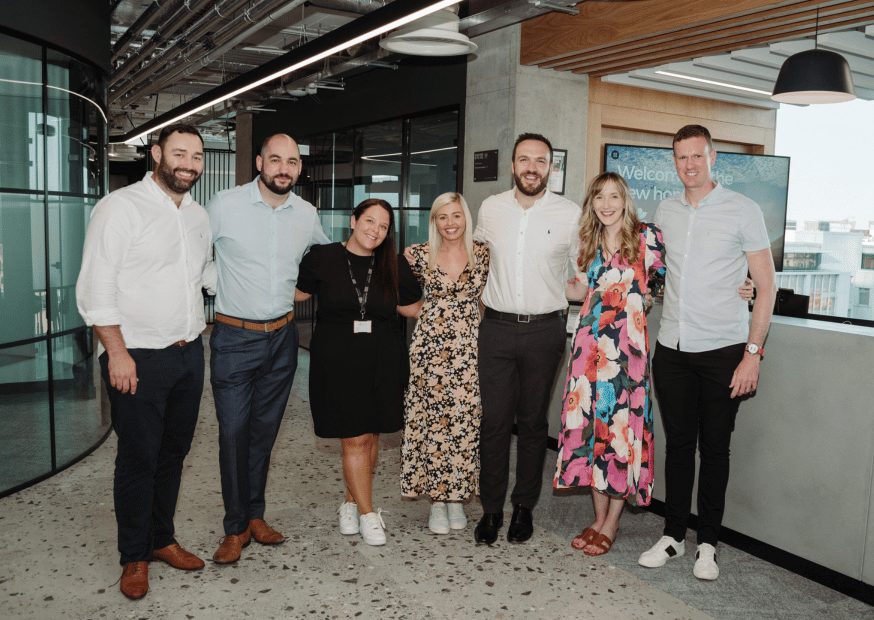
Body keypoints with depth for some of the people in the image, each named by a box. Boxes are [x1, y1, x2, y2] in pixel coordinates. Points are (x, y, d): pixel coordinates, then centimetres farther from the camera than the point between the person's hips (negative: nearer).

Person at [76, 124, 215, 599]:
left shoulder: (198, 216, 11)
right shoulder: (121, 207, -10)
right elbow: (96, 287, -13)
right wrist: (117, 351, -17)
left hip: (189, 354, 6)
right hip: (139, 360, -6)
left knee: (173, 453, 16)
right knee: (138, 460, 4)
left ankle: (162, 540, 33)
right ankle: (135, 557, 22)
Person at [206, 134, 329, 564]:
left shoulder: (307, 214, 3)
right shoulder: (224, 205, -8)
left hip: (283, 337, 4)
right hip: (235, 337, -3)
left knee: (265, 430, 12)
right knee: (233, 431, -2)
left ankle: (255, 516, 26)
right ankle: (236, 527, 14)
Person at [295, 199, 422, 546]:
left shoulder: (394, 266, 5)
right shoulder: (322, 258, -2)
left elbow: (413, 308, 13)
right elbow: (298, 292, 8)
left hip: (383, 360, 3)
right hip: (337, 358, -2)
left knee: (370, 436, 9)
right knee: (354, 440, -2)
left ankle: (351, 503, 29)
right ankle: (367, 514, 13)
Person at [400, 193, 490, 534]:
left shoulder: (483, 254, 3)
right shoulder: (419, 255, 0)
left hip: (470, 348, 1)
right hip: (430, 345, -1)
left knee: (466, 422, 3)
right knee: (432, 421, 1)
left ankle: (457, 498, 19)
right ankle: (436, 502, 15)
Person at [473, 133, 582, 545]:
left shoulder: (569, 214, -1)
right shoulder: (490, 208, 4)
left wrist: (562, 306, 2)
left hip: (545, 329, -1)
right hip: (496, 327, 1)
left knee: (533, 422, 9)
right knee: (493, 421, 1)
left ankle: (524, 506, 23)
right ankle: (491, 508, 16)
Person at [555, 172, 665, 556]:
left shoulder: (647, 237, -1)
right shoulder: (591, 243, 14)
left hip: (626, 344, -4)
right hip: (590, 343, 5)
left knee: (621, 425, -1)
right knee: (590, 421, 5)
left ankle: (611, 524, 14)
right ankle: (598, 517, 20)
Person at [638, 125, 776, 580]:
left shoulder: (743, 210, -4)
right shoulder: (665, 212, 8)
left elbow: (766, 285, -4)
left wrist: (753, 352, -11)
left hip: (723, 350, -3)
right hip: (672, 349, 3)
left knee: (715, 447, 6)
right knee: (678, 443, 10)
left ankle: (708, 543, 20)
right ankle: (673, 535, 22)